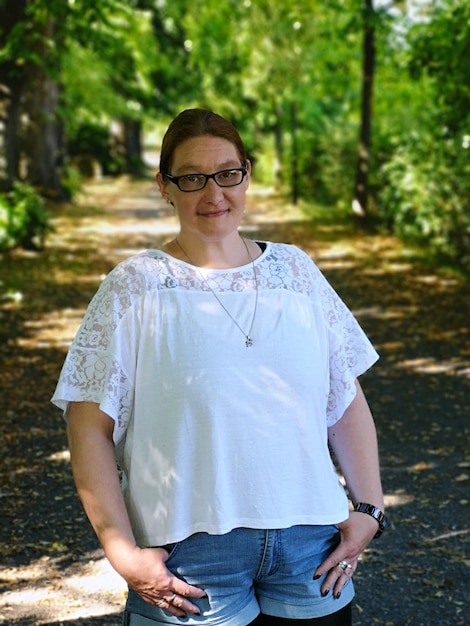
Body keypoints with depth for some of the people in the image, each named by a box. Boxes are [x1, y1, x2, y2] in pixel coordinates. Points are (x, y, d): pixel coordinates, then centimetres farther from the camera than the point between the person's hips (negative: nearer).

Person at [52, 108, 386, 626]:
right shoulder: (134, 288, -2)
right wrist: (123, 551, -11)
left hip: (310, 544, 3)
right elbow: (89, 427, -5)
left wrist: (369, 508, 4)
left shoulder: (295, 270, 7)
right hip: (190, 554, -3)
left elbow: (348, 401, 11)